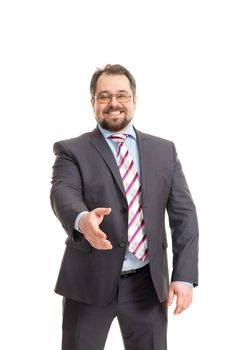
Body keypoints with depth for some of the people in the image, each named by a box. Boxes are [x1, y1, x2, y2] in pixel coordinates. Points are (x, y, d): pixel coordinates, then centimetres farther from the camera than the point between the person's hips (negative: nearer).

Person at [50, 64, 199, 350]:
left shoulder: (164, 151, 8)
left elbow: (184, 214, 5)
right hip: (90, 281, -2)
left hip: (147, 282, 2)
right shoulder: (72, 151, 0)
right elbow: (63, 194, -19)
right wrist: (82, 219, -42)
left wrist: (184, 275, -5)